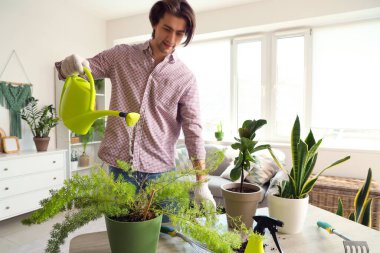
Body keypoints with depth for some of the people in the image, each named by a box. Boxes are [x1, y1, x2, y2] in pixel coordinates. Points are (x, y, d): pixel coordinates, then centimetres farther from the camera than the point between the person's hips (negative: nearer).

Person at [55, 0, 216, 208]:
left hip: (159, 171, 0)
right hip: (119, 166, 1)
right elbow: (78, 71, 8)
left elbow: (193, 130, -4)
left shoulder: (186, 78, -1)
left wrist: (202, 183, -10)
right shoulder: (121, 55, 3)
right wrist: (68, 65, -19)